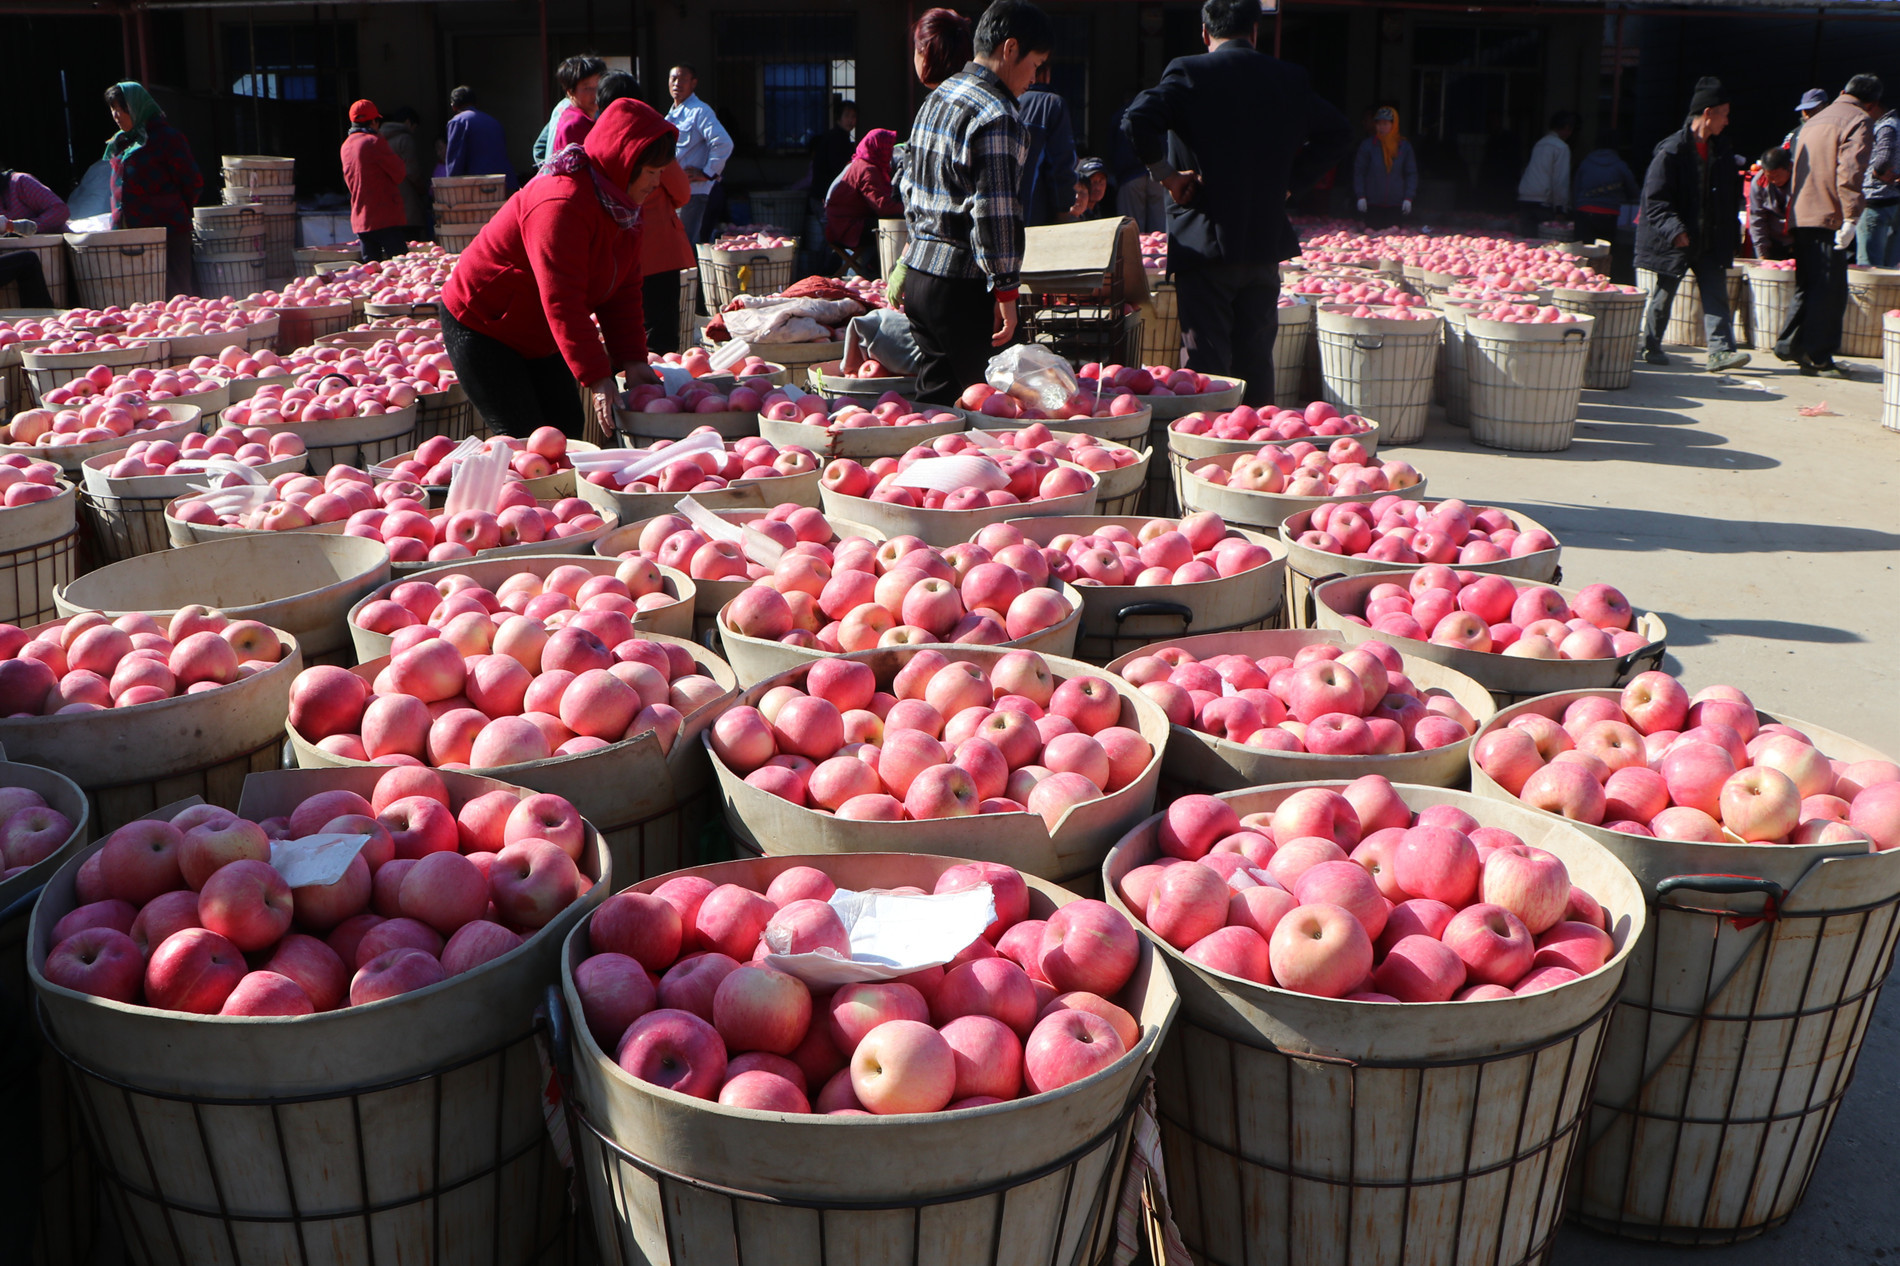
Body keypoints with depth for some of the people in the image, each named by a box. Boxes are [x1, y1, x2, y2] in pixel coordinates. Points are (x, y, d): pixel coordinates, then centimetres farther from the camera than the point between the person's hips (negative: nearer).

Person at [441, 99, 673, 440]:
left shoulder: (623, 206, 0)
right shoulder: (562, 204, -30)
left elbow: (623, 292, 1)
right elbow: (562, 302, -34)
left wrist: (633, 360, -11)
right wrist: (596, 378, -35)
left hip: (535, 339, 9)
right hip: (478, 325, -9)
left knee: (568, 428, 4)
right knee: (523, 439, -13)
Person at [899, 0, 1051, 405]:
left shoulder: (937, 97, 14)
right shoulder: (996, 116, -15)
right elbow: (995, 213, -20)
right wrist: (1006, 292, -15)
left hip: (919, 271, 9)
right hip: (962, 287, -9)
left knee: (934, 399, 13)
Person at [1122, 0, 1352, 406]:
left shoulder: (1188, 72, -6)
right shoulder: (1291, 79, 7)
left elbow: (1137, 122, -19)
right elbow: (1337, 135, 12)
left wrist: (1166, 174, -7)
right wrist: (1289, 181, 12)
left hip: (1205, 240, -4)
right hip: (1266, 240, 4)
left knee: (1206, 361, -1)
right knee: (1256, 358, 12)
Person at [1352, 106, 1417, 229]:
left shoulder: (1404, 146, 6)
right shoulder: (1368, 144, 1)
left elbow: (1412, 173, 10)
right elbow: (1359, 171, 5)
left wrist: (1408, 198, 1)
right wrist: (1360, 196, -3)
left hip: (1396, 205, 1)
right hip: (1373, 204, -1)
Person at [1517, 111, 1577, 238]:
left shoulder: (1539, 144, 17)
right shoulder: (1562, 147, -4)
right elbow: (1561, 181, -9)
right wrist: (1562, 208, -5)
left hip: (1523, 200, 6)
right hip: (1543, 202, -6)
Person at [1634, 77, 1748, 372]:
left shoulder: (1721, 152, 11)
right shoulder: (1671, 150, -11)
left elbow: (1732, 196, 20)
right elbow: (1655, 198, -14)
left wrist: (1729, 235, 13)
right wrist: (1674, 229, -25)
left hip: (1711, 242, 6)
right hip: (1674, 242, -6)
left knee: (1716, 293, -4)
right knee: (1663, 294, 6)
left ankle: (1721, 351, -8)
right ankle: (1649, 346, 22)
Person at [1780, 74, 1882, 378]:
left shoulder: (1814, 122, 22)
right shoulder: (1859, 121, -5)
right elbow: (1850, 172, -18)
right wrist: (1851, 217, -20)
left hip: (1801, 215, 8)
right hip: (1828, 217, -8)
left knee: (1807, 285, 17)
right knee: (1829, 289, -4)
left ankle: (1790, 344, 19)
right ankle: (1817, 358, -4)